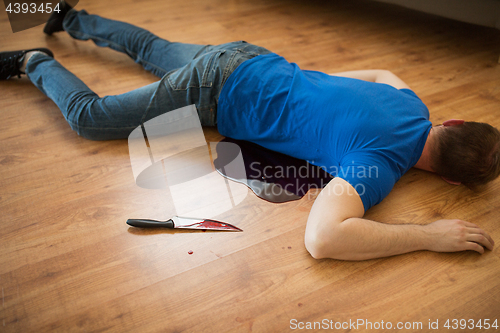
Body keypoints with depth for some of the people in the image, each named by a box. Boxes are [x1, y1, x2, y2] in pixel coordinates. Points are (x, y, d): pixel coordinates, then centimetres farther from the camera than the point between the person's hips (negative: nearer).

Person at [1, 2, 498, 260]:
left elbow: (382, 73, 23)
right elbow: (321, 237, -42)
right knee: (88, 115, 6)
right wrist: (430, 236, -32)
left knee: (151, 48, 30)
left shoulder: (411, 101, -2)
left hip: (248, 61, 8)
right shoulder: (381, 162, -29)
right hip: (219, 95, -8)